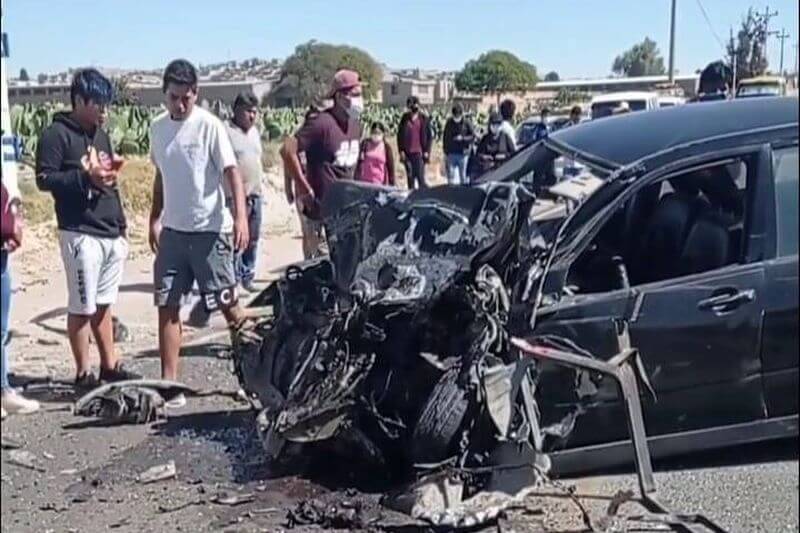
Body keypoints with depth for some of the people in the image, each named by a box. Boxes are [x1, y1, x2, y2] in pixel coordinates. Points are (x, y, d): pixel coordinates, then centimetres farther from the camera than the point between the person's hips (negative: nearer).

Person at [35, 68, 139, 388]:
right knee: (82, 307, -1)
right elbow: (44, 179, -13)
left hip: (111, 234, 7)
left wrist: (121, 226, 19)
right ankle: (83, 375, 8)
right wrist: (86, 176, -24)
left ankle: (110, 366, 22)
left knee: (103, 304, 14)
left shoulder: (101, 135, 16)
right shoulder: (56, 134, -7)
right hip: (81, 235, -7)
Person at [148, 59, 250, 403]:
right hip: (172, 231, 5)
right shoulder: (157, 128, 8)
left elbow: (231, 172, -14)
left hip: (210, 230, -5)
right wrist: (154, 220, 19)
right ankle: (168, 384, 10)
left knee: (228, 306, 3)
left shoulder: (209, 125, -10)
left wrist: (241, 217, -26)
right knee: (167, 306, 3)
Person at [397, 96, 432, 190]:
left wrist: (427, 151, -4)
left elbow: (429, 136, 3)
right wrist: (401, 151, 1)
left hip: (419, 152, -3)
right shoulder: (405, 118, 6)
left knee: (420, 177, -8)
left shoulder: (424, 118, 0)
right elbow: (400, 135, 8)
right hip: (407, 153, 3)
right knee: (410, 177, 7)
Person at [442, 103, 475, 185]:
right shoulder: (449, 123, 6)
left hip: (463, 153, -2)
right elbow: (445, 137, 12)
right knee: (451, 174, 1)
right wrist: (445, 150, 8)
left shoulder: (467, 123, -2)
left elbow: (473, 136, 0)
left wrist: (463, 138, -16)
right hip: (451, 153, 2)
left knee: (463, 175, 2)